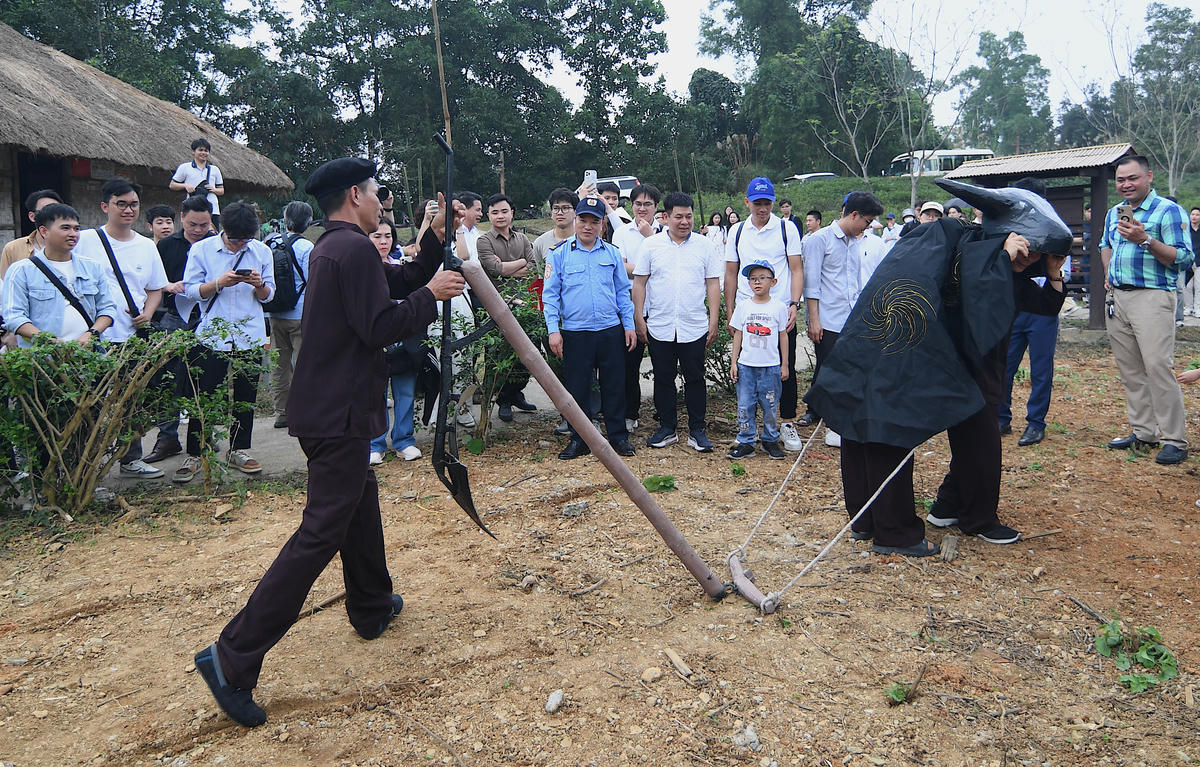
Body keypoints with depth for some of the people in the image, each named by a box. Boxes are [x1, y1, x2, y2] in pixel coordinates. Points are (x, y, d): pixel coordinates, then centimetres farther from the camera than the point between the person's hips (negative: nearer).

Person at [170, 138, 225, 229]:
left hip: (213, 209, 2)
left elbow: (222, 190, 19)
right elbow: (172, 185, 12)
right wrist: (185, 186, -6)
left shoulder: (214, 169, 16)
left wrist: (214, 189, -2)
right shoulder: (184, 167, 8)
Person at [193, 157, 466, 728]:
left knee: (360, 498, 23)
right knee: (322, 531, -7)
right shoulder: (354, 248, -15)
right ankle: (233, 658, -5)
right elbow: (381, 326, -21)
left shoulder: (333, 247, 16)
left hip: (324, 407, 11)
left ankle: (372, 607, 40)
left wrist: (435, 238, 12)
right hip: (338, 415, -11)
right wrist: (431, 296, -8)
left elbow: (400, 282, 20)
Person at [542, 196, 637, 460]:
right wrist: (553, 330, -6)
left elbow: (623, 291, 13)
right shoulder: (559, 254, 2)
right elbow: (550, 293, 1)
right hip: (574, 332, -1)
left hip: (611, 331, 2)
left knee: (614, 386, 7)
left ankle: (618, 436, 20)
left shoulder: (612, 254, 8)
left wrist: (629, 325, 7)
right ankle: (579, 439, 17)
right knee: (577, 388, 5)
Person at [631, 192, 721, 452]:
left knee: (695, 379, 5)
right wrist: (639, 319, -1)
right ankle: (667, 428, 21)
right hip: (659, 327, 0)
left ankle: (697, 431, 14)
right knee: (663, 379, 8)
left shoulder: (704, 245, 5)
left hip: (695, 327, 0)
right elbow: (639, 283, 5)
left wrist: (713, 320, 1)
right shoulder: (651, 245, 3)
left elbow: (712, 284, 6)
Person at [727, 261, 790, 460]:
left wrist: (784, 365, 4)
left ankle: (770, 440, 21)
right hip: (746, 365, 1)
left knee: (770, 406, 5)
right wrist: (733, 362, 4)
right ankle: (746, 442, 12)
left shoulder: (778, 307, 0)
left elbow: (783, 337, 5)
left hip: (771, 366, -1)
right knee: (745, 405, 2)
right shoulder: (743, 306, 4)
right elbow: (738, 335, 8)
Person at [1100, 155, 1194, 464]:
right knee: (1129, 369, 9)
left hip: (1152, 297, -7)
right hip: (1117, 298, 7)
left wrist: (1145, 240, -24)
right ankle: (1143, 432, 19)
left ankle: (1175, 440, -6)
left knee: (1158, 367, -13)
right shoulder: (1114, 212, 15)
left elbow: (1184, 258, -13)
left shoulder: (1169, 210, -6)